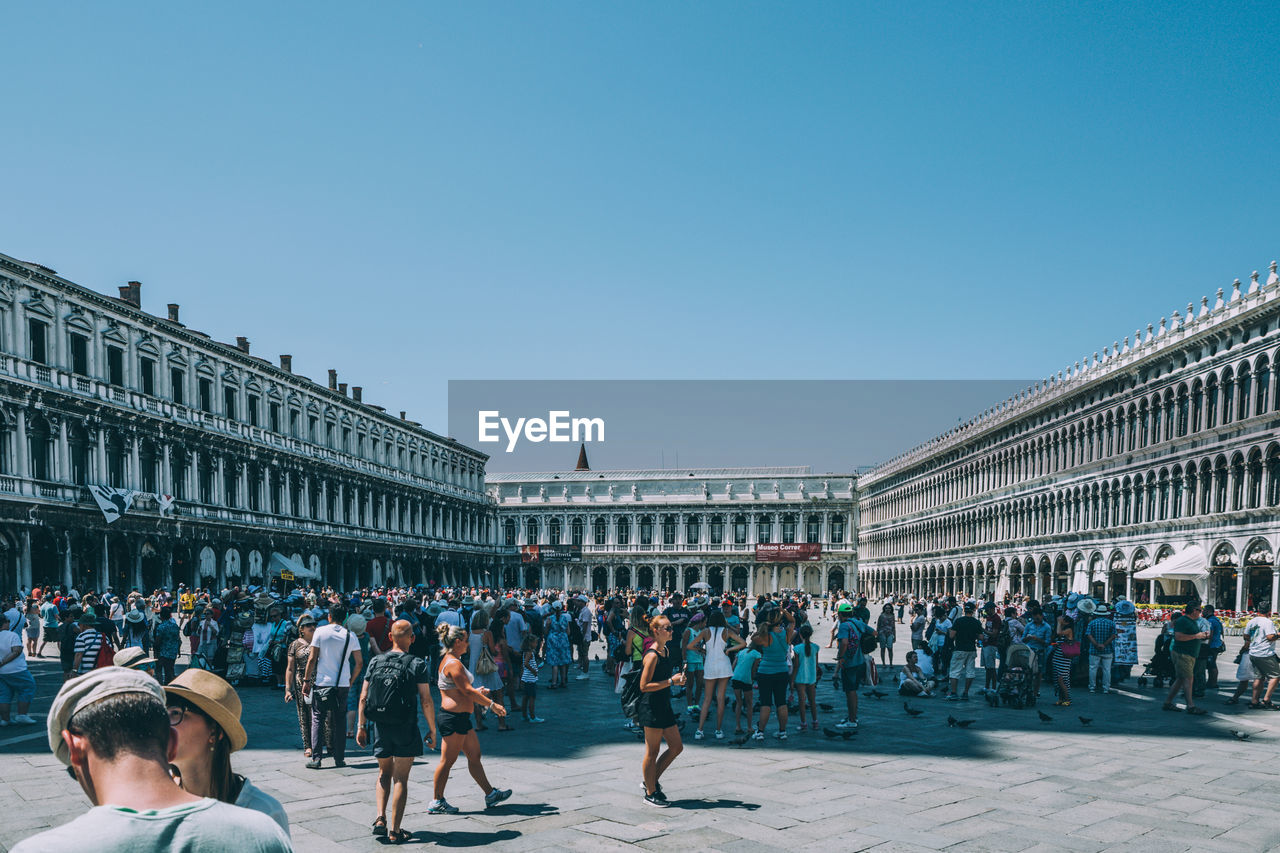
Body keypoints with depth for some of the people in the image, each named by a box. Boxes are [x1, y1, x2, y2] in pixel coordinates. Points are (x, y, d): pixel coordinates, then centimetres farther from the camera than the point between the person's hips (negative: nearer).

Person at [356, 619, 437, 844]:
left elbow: (363, 697, 2)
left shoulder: (375, 662, 2)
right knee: (400, 778, 5)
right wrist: (432, 730, -1)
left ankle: (380, 818, 7)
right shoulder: (417, 664, -7)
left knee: (384, 772, 21)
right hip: (405, 729, -3)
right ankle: (395, 830, 7)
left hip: (380, 727, 3)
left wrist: (361, 726, 11)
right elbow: (426, 701, -10)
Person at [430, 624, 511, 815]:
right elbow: (467, 691, -21)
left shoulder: (449, 661, 14)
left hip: (460, 718, 11)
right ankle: (437, 802, 9)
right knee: (448, 760, -1)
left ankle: (490, 794, 22)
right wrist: (492, 704, -17)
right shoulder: (453, 663, -18)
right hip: (454, 717, -11)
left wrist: (476, 692, 23)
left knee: (474, 755, 15)